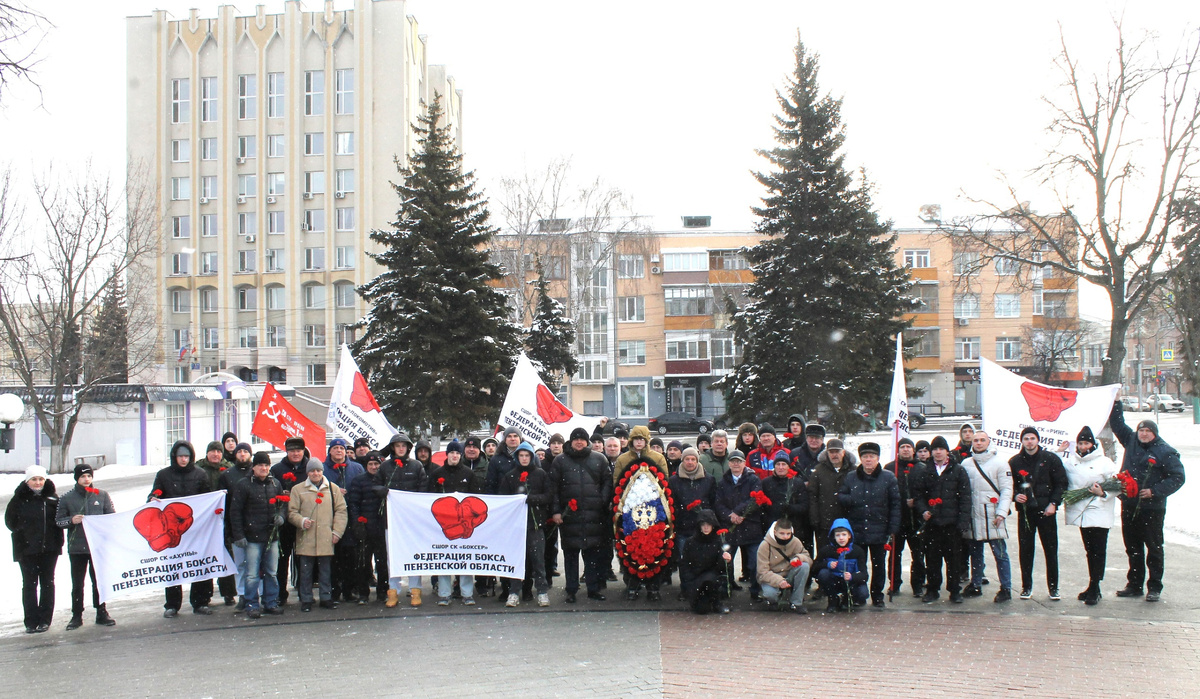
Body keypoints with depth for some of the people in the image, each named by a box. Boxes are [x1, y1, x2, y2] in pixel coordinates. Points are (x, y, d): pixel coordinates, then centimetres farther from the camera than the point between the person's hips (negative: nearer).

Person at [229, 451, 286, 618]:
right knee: (252, 574, -3)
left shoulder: (275, 484, 12)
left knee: (271, 573, 10)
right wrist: (238, 535, -9)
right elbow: (235, 511, -4)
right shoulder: (243, 485, -2)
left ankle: (271, 603, 19)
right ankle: (252, 606, 6)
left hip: (272, 536, 4)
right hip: (252, 537, -4)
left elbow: (283, 503, 22)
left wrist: (280, 515, -1)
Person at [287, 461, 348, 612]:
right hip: (305, 539, -1)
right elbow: (292, 512, 5)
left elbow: (341, 511, 7)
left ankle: (326, 598, 16)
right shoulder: (298, 489, 6)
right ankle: (306, 600, 12)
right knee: (305, 571, 3)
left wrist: (337, 532, 0)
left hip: (326, 539, 1)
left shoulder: (333, 489, 9)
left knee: (326, 570, 6)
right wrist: (302, 521, -14)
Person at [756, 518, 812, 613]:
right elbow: (763, 572, -20)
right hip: (771, 578, -3)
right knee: (770, 593, -37)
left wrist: (799, 558, -28)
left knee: (805, 566, -25)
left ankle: (796, 603, -14)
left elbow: (809, 559, -3)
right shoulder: (765, 545, -18)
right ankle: (773, 599, 6)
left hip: (789, 576, 4)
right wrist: (778, 581, -38)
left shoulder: (795, 542, -8)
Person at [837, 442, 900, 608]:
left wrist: (893, 529, -8)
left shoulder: (888, 478, 0)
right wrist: (853, 500, -14)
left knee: (879, 565, 8)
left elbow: (895, 505, -1)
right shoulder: (850, 477, 6)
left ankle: (877, 597, 20)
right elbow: (840, 497, 9)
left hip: (879, 531, -1)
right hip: (856, 531, 1)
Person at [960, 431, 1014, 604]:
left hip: (992, 517, -4)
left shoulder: (999, 462, 0)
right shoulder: (966, 463, 11)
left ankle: (1006, 589, 3)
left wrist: (1001, 513, -12)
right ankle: (976, 585, 22)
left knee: (1000, 554, -4)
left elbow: (1007, 489, -3)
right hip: (972, 516, 4)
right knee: (975, 553, 12)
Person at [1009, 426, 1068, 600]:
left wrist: (1053, 503, -7)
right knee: (1025, 550, 4)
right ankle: (1026, 586, 13)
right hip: (1024, 511, 1)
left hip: (1046, 510, -1)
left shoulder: (1051, 459, 2)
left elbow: (1061, 483, 2)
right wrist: (1015, 496, -7)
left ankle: (1053, 587, 12)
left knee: (1051, 550, 2)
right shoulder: (1015, 461, 7)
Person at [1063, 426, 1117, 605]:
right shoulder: (1070, 462, 10)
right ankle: (1092, 587, 20)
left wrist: (1103, 493, -20)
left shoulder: (1104, 462, -5)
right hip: (1081, 514, 5)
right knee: (1089, 550, 13)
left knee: (1098, 551, -5)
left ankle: (1095, 588, -3)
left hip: (1099, 514, -5)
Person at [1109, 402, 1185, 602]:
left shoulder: (1165, 452, -7)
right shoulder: (1131, 441, 7)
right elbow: (1117, 423, 19)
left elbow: (1177, 478, -8)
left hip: (1152, 508, -5)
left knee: (1154, 549, 2)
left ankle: (1154, 587, 9)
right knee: (1133, 548, 13)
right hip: (1129, 506, 5)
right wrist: (1116, 402, 14)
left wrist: (1155, 491, -15)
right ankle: (1134, 584, 22)